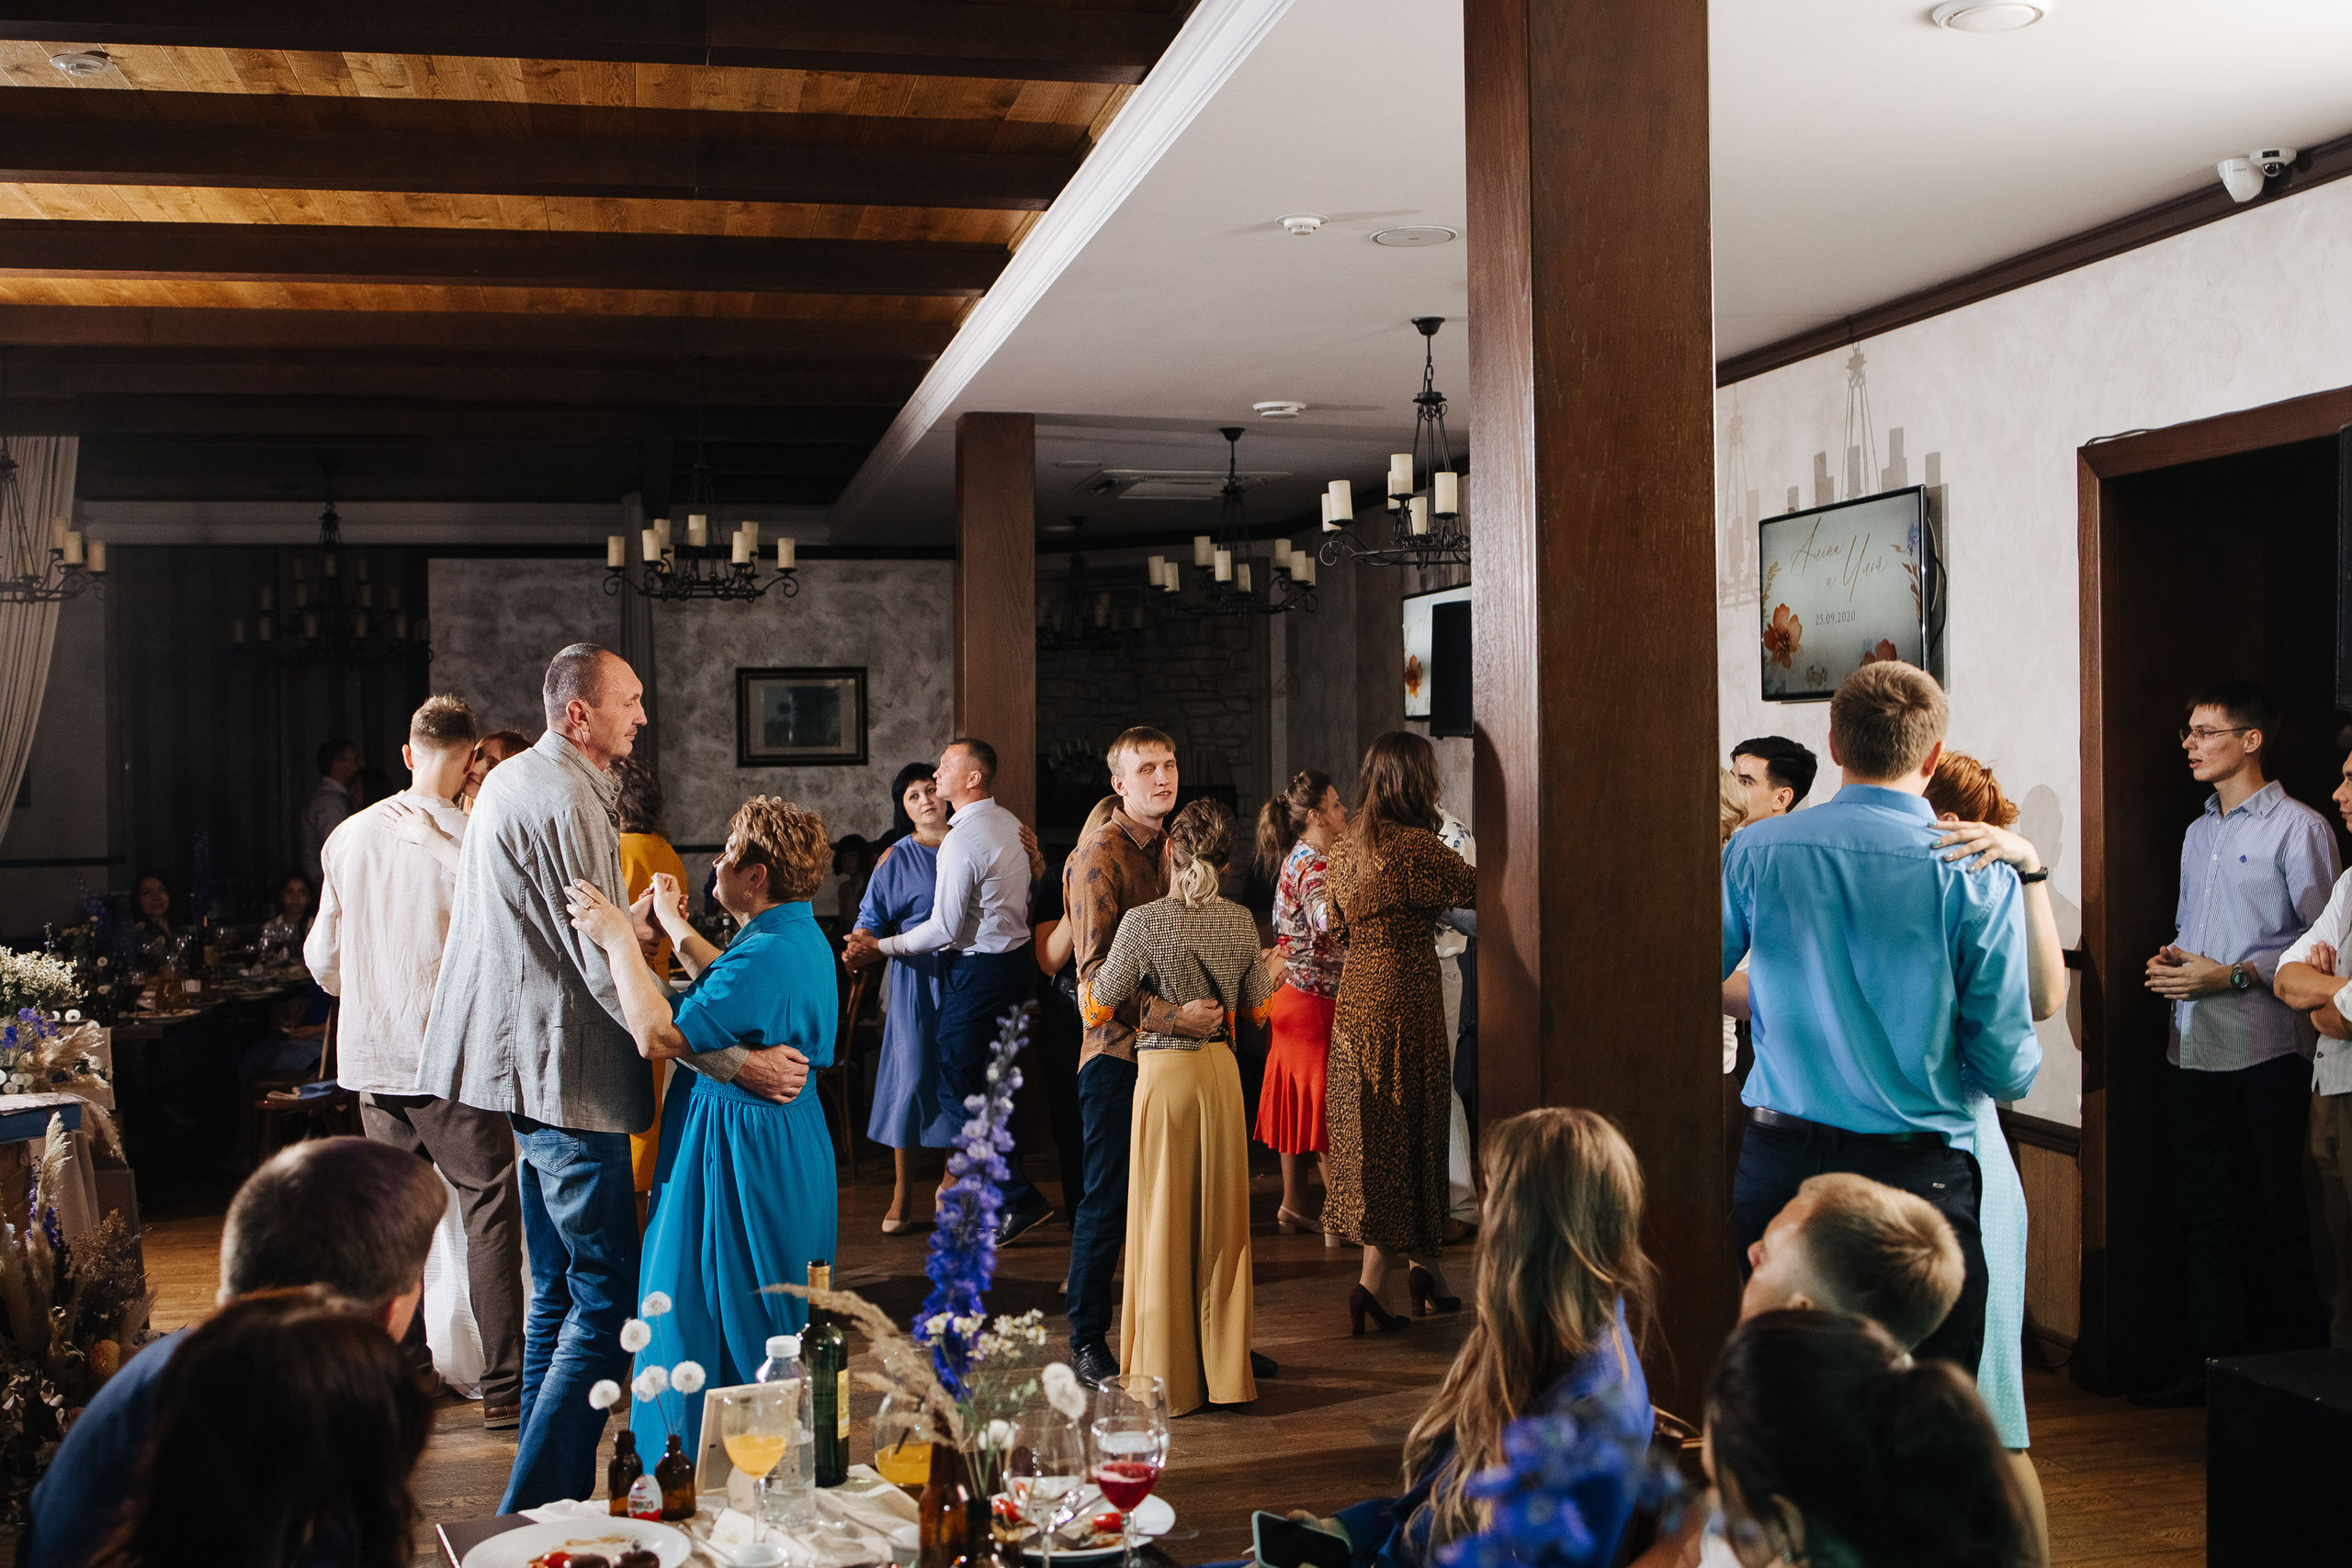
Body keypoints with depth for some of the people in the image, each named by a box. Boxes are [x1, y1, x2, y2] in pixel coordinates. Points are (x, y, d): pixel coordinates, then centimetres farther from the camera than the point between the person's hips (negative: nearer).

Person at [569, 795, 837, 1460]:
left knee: (712, 1329, 2)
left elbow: (658, 1035, -30)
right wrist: (675, 928, 30)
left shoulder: (768, 953, -26)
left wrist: (619, 939, -22)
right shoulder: (801, 938, 7)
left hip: (737, 1158, -10)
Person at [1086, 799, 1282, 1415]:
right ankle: (1225, 1370, 20)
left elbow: (1098, 1005, -8)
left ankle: (1169, 1379, 12)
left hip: (1163, 1071, -4)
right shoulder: (1241, 921, -1)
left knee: (1164, 1220, 5)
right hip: (1221, 1069, 4)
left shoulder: (1144, 922, -15)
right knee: (1222, 1214, 12)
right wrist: (1274, 966, 32)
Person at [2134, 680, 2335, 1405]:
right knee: (2202, 1213, 10)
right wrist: (2169, 961, 4)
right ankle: (2215, 1361, 18)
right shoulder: (2199, 832, 18)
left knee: (2289, 1212, 1)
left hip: (2266, 1051, -7)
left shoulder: (2298, 828, -5)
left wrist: (2231, 975, -16)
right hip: (2192, 1047, 7)